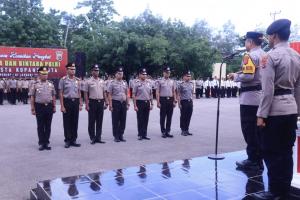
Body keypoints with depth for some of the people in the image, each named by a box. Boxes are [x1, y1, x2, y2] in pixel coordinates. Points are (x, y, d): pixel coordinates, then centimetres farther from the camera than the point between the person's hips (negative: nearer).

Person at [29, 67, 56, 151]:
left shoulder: (51, 84, 6)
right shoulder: (35, 85, -2)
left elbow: (53, 96, 11)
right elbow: (32, 97, -1)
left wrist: (54, 106, 7)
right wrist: (32, 108, -4)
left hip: (49, 106, 2)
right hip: (39, 106, -2)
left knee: (48, 126, 8)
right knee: (40, 126, 5)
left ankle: (46, 143, 17)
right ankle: (41, 143, 14)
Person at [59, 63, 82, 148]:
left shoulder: (77, 80, 9)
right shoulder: (63, 80, -3)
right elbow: (61, 94, -4)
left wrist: (80, 104, 8)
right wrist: (62, 106, -9)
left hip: (75, 102, 4)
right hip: (67, 102, -4)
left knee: (75, 122, 7)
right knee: (67, 122, 2)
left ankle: (73, 140, 16)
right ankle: (67, 141, 12)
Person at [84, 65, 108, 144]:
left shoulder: (102, 81, 11)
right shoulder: (88, 81, -2)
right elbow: (85, 93, -4)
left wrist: (106, 102, 9)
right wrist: (87, 104, -11)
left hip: (101, 102, 4)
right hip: (92, 102, -4)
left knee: (99, 121, 8)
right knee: (92, 121, 2)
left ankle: (98, 138, 15)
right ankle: (92, 138, 11)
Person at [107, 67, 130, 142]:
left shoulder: (125, 83, 11)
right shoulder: (112, 83, -3)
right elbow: (109, 95, -6)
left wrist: (128, 104, 9)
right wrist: (110, 105, -12)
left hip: (123, 103, 5)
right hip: (115, 103, -4)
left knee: (123, 121, 7)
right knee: (115, 121, 2)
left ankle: (121, 135, 17)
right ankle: (116, 136, 11)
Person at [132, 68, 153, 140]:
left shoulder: (149, 83, 9)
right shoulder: (137, 83, -4)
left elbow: (151, 94, 13)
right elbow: (133, 95, -6)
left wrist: (151, 104, 9)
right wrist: (135, 105, -11)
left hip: (147, 102, 4)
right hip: (140, 102, -4)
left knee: (146, 120, 7)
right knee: (140, 120, 1)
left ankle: (144, 134, 15)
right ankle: (140, 135, 10)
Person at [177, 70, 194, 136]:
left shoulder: (191, 84, 10)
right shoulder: (181, 85, -9)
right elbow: (178, 95, -9)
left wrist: (192, 101, 14)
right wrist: (179, 103, -13)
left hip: (190, 102, 6)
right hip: (184, 102, -6)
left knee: (189, 117, 9)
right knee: (183, 117, 3)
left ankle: (186, 130, 19)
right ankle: (183, 131, 11)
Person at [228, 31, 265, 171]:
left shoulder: (250, 56, -12)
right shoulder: (265, 56, 13)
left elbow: (248, 76, -22)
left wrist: (235, 76, -4)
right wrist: (238, 74, 15)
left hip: (250, 97, -8)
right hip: (261, 96, 8)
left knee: (249, 130, -1)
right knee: (258, 130, 12)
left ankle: (253, 161, 5)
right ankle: (258, 159, 19)